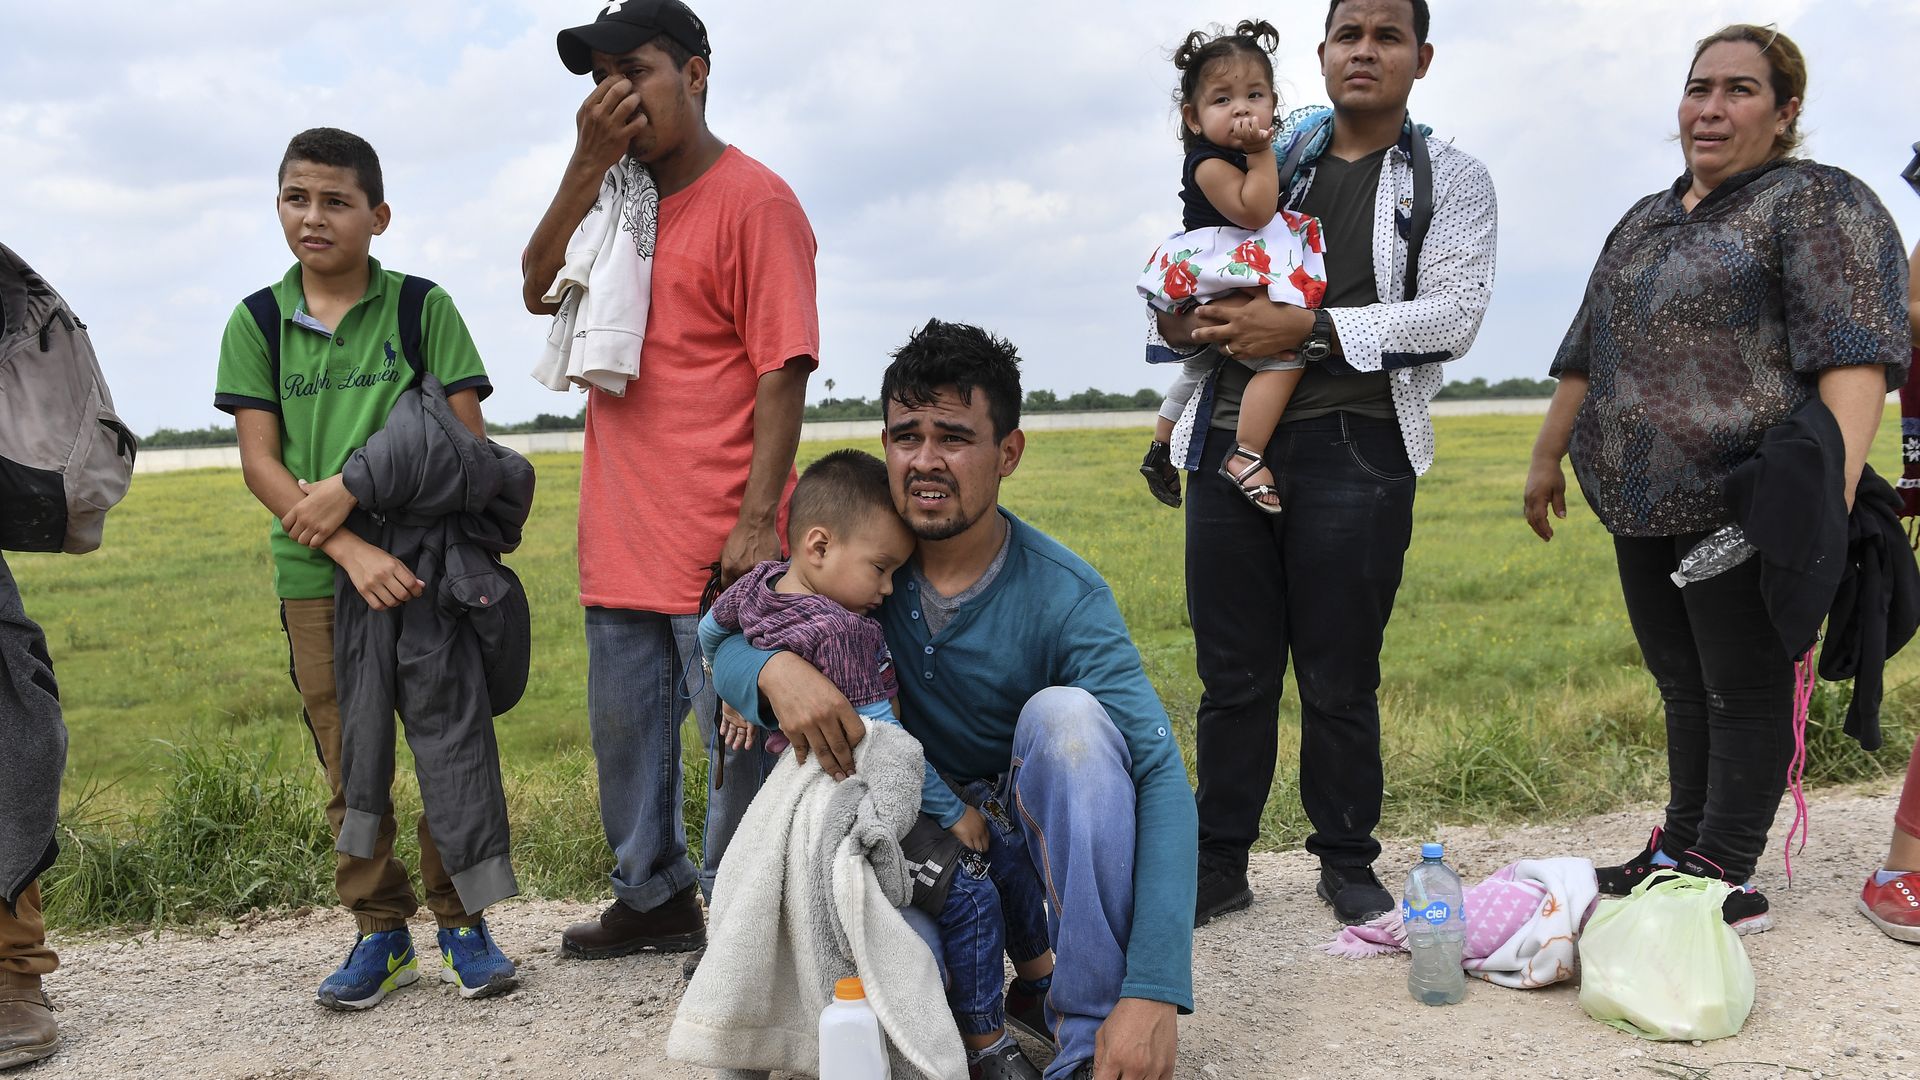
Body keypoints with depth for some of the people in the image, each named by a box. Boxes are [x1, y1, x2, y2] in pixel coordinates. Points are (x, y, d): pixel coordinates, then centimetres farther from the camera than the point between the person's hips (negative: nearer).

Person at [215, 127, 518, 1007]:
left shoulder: (423, 309, 1)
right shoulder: (257, 323, 5)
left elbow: (465, 438, -4)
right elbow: (259, 463, -2)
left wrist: (353, 485, -15)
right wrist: (352, 551, -15)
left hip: (428, 562, -2)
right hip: (316, 573, 2)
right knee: (349, 764, 7)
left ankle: (462, 921, 15)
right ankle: (381, 932, 20)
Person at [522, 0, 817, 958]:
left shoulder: (752, 200, -8)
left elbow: (783, 370, -13)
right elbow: (540, 291, 4)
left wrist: (758, 523, -20)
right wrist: (587, 165, -6)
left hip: (714, 544, -8)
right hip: (622, 537, 8)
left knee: (736, 737, 2)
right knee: (625, 733, 18)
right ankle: (655, 898, 35)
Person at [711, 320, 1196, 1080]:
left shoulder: (1064, 597, -22)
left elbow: (1161, 775, -29)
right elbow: (726, 643, -7)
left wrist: (1153, 994, -40)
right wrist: (774, 669, -34)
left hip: (1036, 818, -1)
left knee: (1066, 713, -32)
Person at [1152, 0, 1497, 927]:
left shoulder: (1450, 180, 9)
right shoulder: (1266, 161, 18)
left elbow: (1452, 315, -5)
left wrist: (1308, 328, -15)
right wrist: (1176, 320, -4)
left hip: (1355, 452, -2)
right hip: (1231, 438, 3)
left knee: (1340, 679, 4)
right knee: (1232, 672, 6)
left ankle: (1347, 864, 21)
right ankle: (1219, 864, 18)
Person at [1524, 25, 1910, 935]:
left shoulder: (1816, 202, -5)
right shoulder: (1645, 221, 20)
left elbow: (1854, 351, -17)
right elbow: (1586, 355, 25)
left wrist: (1832, 490, -27)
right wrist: (1548, 456, 25)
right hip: (1645, 503, 7)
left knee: (1743, 689, 0)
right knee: (1682, 687, 13)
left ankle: (1725, 879, 7)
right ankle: (1679, 851, 23)